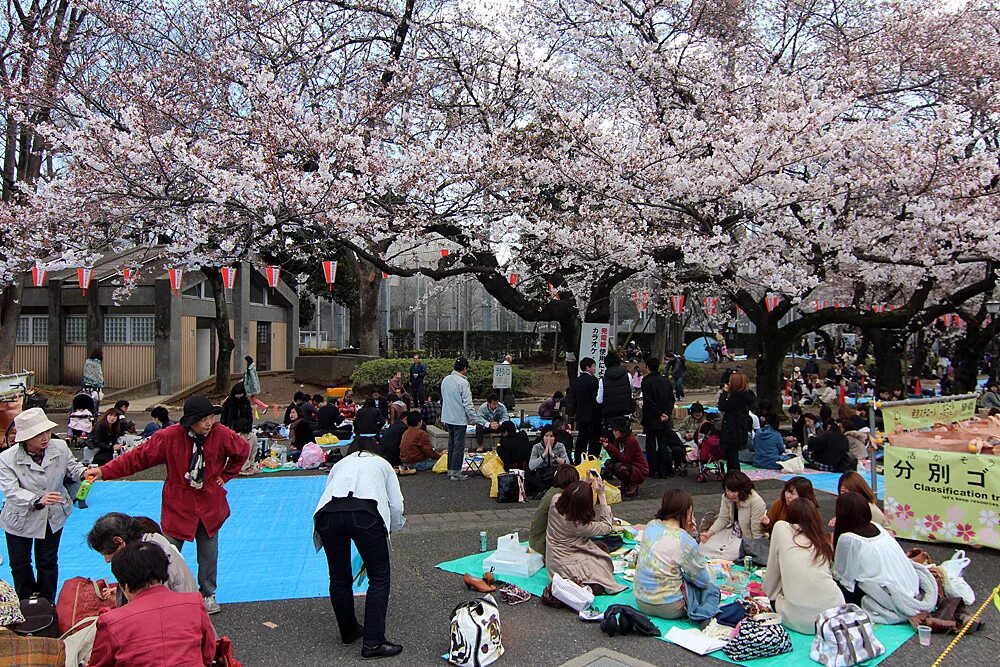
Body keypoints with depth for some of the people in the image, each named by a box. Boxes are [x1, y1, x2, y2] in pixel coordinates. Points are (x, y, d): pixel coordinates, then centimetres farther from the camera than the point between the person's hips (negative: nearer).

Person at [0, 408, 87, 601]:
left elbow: (72, 467, -3)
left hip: (53, 517, 1)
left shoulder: (60, 447, -16)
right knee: (20, 565, 17)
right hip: (20, 519, -1)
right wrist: (38, 500, -45)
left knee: (48, 563, 14)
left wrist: (84, 473, -27)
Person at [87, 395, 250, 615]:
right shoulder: (170, 436, -17)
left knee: (208, 554, 14)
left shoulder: (221, 434, -13)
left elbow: (243, 450, 5)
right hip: (178, 505, -1)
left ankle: (208, 595, 32)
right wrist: (104, 471, -17)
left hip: (210, 505, 2)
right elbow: (138, 456, -12)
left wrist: (225, 475, 4)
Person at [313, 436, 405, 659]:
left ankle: (348, 632, 37)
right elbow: (396, 505, 21)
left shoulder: (340, 463, 37)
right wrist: (388, 530, 37)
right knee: (379, 578, 10)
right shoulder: (381, 463, 31)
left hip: (328, 513, 3)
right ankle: (373, 642, 8)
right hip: (365, 512, -3)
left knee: (339, 578, 19)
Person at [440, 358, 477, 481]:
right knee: (459, 446, -1)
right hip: (460, 419, -8)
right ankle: (455, 472, 1)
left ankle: (450, 470, 24)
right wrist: (473, 418, -8)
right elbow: (467, 403, -17)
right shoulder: (463, 382, -18)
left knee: (451, 444, 18)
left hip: (447, 418, 8)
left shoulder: (445, 380, 7)